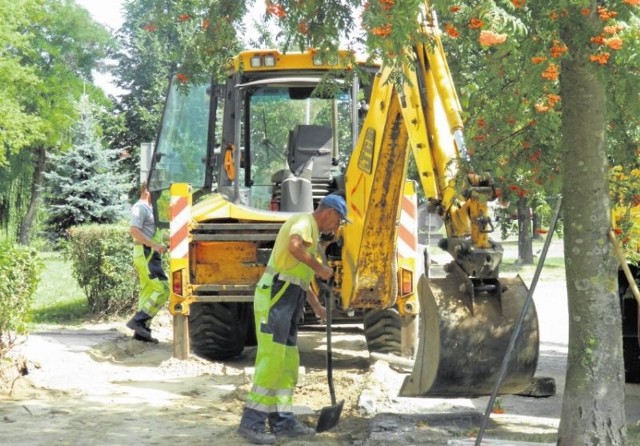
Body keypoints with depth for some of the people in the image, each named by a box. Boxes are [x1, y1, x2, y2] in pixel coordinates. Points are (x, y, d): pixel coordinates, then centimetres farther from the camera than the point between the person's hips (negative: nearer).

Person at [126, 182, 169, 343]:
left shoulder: (149, 209, 20)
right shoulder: (139, 208, -10)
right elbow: (134, 230, -22)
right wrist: (154, 245, -25)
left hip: (151, 255, 10)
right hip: (146, 254, -10)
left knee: (148, 291, 9)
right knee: (162, 289, -15)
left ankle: (141, 331, 10)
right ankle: (138, 321, -15)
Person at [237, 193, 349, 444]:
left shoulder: (311, 231, 25)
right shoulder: (304, 221, -6)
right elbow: (294, 246, -30)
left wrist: (317, 306, 41)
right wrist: (320, 269, -17)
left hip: (289, 301, 10)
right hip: (277, 297, -10)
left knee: (288, 364, 10)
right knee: (271, 359, -14)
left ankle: (282, 421, 14)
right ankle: (252, 422, -14)